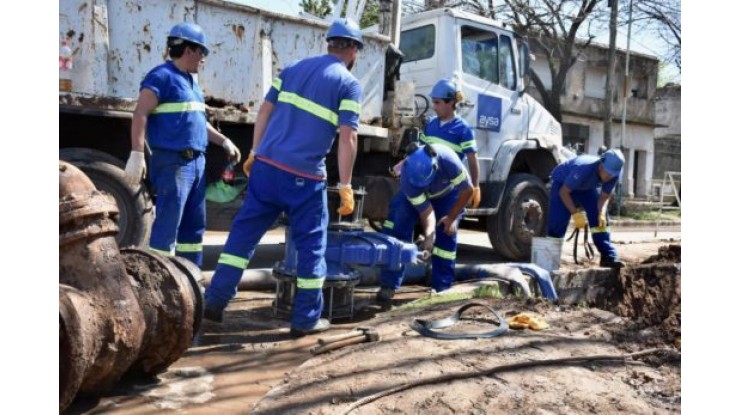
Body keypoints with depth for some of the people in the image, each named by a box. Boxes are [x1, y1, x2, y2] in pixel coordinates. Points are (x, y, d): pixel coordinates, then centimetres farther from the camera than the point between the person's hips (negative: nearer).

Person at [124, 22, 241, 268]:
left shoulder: (191, 82, 19)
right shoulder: (162, 76, -8)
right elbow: (140, 115, -15)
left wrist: (223, 141, 22)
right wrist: (137, 154, -23)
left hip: (196, 162, 9)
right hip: (173, 162, -9)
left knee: (194, 225, 13)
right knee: (168, 224, -8)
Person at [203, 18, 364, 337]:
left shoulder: (293, 69, 15)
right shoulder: (349, 84, -1)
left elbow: (265, 111, 13)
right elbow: (347, 137, -9)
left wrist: (254, 153, 20)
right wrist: (345, 186, -6)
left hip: (267, 165, 5)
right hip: (304, 177, -5)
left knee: (244, 232, 13)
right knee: (311, 245, 8)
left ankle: (215, 300, 15)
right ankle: (305, 319, 15)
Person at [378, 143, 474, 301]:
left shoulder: (448, 160, -43)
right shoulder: (407, 177, -39)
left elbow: (467, 190, -27)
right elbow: (426, 211, -33)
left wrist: (452, 217, -19)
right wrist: (429, 236, -48)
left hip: (448, 194, 0)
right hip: (413, 193, 0)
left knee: (446, 236, -9)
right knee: (397, 223, -19)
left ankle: (442, 288, 5)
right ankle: (388, 285, -15)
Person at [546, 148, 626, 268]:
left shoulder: (614, 174, -23)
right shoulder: (583, 168, -40)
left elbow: (604, 197, -11)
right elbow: (564, 192, -31)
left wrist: (602, 214, -28)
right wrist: (575, 213, -35)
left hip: (588, 187, 6)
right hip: (563, 183, -5)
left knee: (599, 219, -8)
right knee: (557, 222, -17)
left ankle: (608, 256, -5)